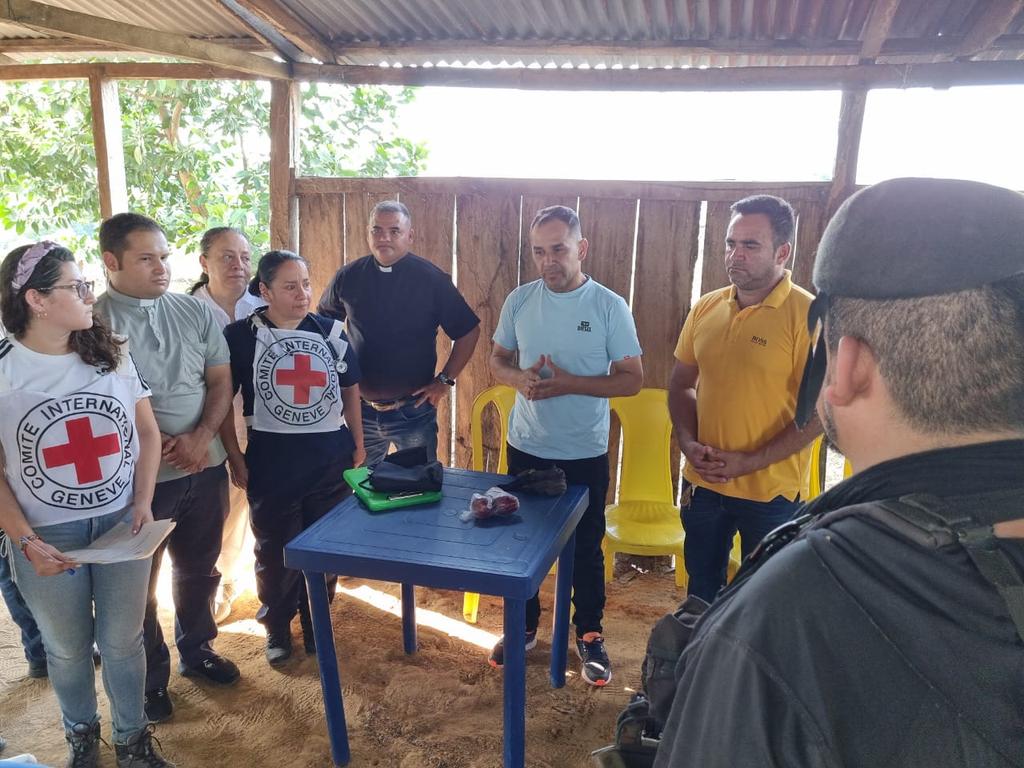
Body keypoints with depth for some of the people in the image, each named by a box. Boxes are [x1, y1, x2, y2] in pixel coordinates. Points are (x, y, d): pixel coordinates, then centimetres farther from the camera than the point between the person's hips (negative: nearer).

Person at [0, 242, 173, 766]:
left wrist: (143, 503, -4)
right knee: (68, 649, 16)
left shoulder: (111, 353, 0)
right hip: (48, 536, -2)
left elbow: (148, 432, 5)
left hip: (122, 524, 2)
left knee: (122, 642, 12)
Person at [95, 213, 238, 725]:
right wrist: (152, 446, -19)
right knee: (136, 584, 12)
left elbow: (220, 382, 3)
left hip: (204, 468, 4)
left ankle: (196, 650, 43)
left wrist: (200, 438, -12)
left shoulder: (196, 313, 1)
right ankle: (149, 678, 33)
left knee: (199, 569, 21)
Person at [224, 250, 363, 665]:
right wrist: (234, 455, -4)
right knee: (276, 552, 12)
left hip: (330, 458, 3)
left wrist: (358, 445, 11)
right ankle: (277, 628, 34)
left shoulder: (329, 330, 2)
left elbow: (350, 390, 11)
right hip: (271, 461, -2)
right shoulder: (241, 335, -7)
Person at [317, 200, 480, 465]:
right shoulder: (348, 277, -1)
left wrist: (445, 379, -6)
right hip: (360, 409, 3)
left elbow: (469, 331, -3)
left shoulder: (432, 279, -8)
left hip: (414, 410, -2)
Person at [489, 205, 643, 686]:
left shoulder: (610, 307, -10)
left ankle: (589, 635, 33)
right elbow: (497, 361, 8)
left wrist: (569, 383, -23)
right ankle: (524, 627, 37)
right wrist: (521, 378, -16)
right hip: (526, 448, 3)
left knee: (586, 548, 12)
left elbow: (632, 379, -10)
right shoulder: (519, 301, -1)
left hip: (584, 454, -3)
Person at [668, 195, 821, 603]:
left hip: (770, 492, -5)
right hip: (704, 483, 5)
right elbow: (681, 384, 10)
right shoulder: (706, 307, 2)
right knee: (700, 589, 22)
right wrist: (688, 442, -5)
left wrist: (750, 462, -18)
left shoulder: (807, 316, -14)